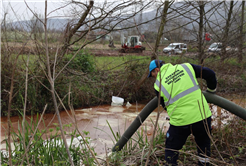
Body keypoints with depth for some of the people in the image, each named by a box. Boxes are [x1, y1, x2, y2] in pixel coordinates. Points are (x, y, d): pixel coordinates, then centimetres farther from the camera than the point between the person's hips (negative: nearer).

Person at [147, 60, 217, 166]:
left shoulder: (159, 84, 0)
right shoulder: (186, 67, 4)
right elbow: (210, 74, 6)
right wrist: (211, 89, 23)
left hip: (181, 121, -2)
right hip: (203, 116, 3)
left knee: (171, 149, 17)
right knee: (203, 145, 26)